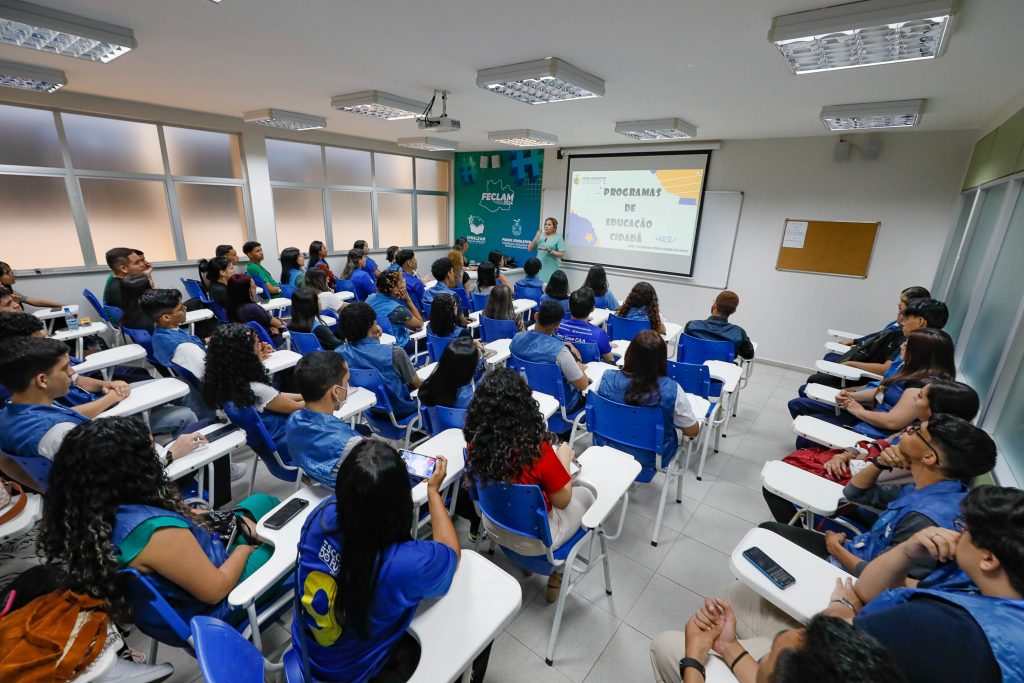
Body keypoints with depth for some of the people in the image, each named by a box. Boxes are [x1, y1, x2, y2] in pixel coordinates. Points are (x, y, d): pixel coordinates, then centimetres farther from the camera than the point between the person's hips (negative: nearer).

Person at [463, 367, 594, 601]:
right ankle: (557, 576, 34)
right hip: (534, 539, -4)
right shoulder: (538, 450, -35)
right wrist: (564, 459, -5)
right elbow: (562, 501, -18)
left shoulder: (475, 441, -20)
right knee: (585, 495, 21)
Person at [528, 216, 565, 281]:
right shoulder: (540, 235, 9)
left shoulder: (558, 238, -2)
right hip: (539, 267, 4)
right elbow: (529, 249, 8)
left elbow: (561, 254, -6)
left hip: (551, 268, -4)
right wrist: (536, 238, -4)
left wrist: (549, 251, -19)